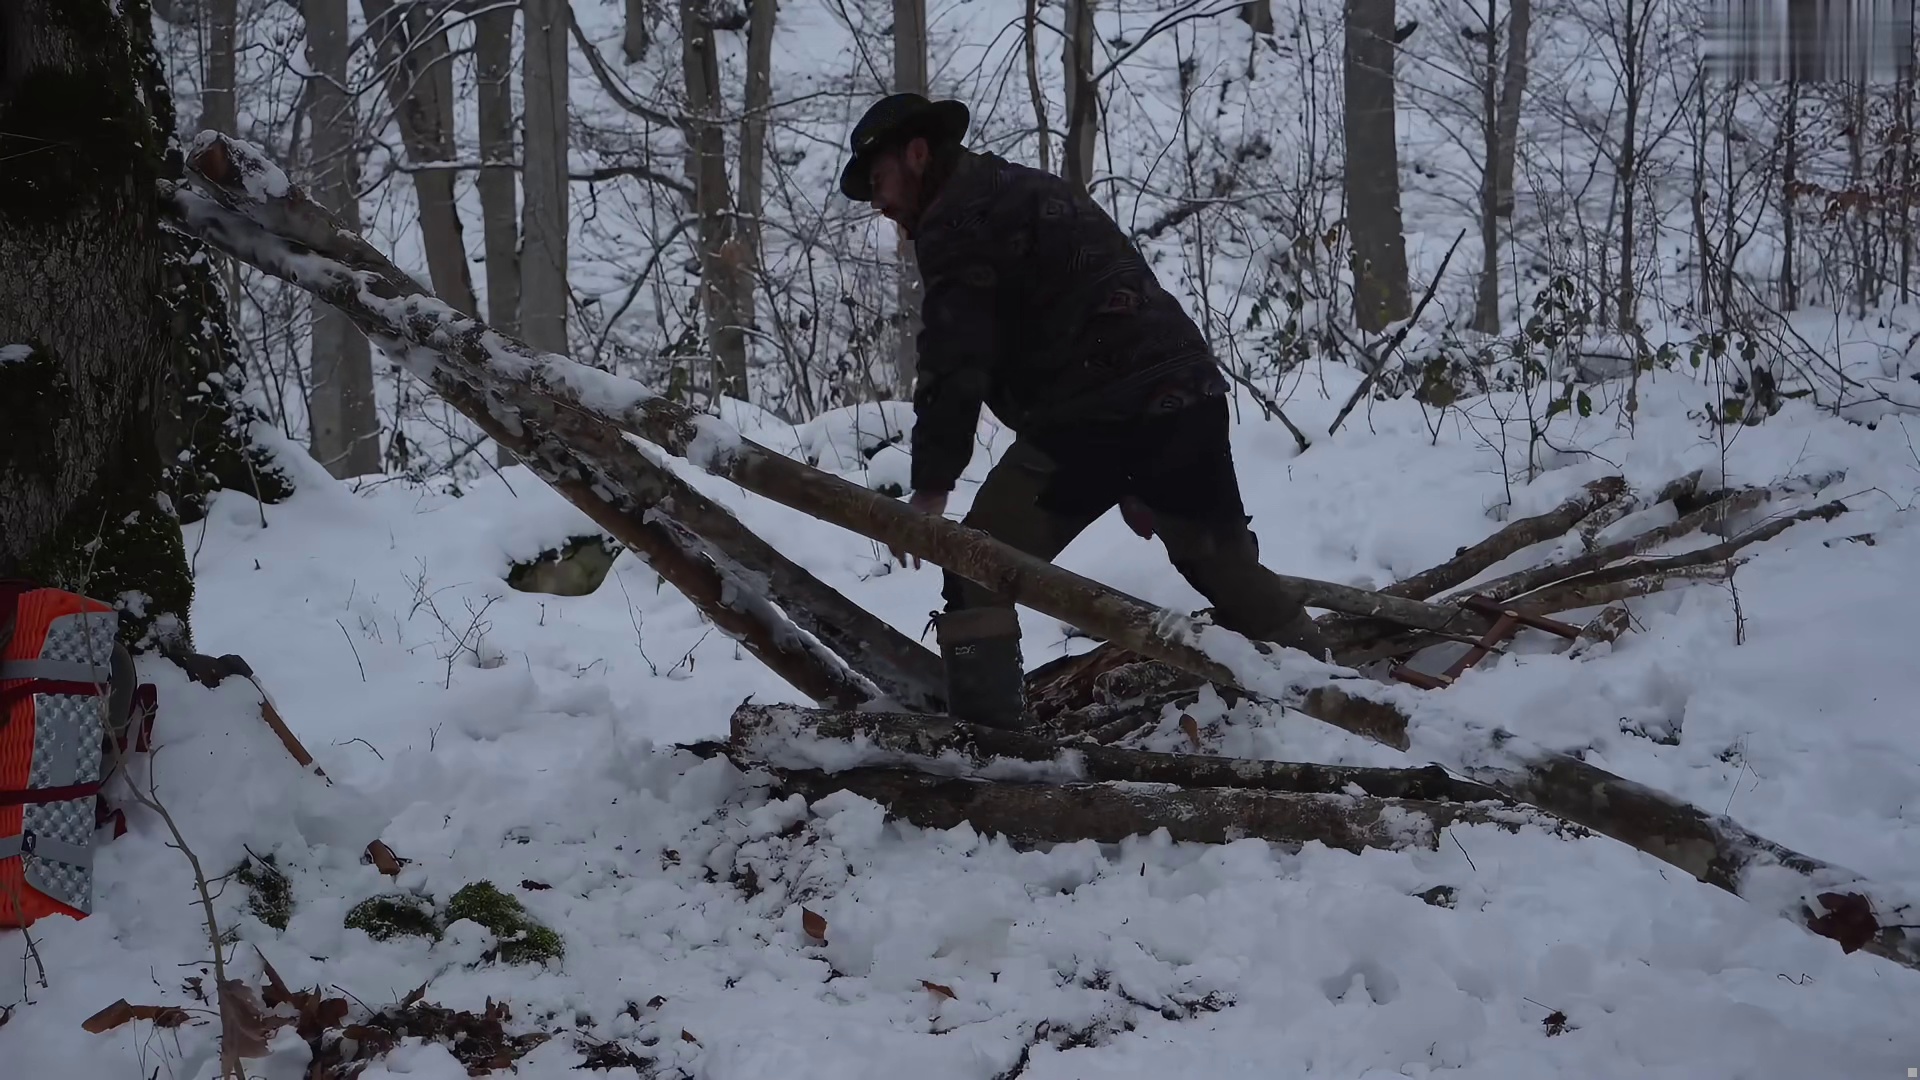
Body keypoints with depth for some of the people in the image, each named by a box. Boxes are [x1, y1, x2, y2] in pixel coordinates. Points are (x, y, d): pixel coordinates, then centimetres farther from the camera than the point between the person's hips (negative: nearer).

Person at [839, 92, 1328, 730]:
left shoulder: (954, 221, 0)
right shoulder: (1034, 192, 30)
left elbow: (954, 364, -12)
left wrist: (931, 484, -9)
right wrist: (1134, 477, 31)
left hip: (1093, 414, -9)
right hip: (1191, 392, 9)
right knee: (1230, 567, 22)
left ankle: (981, 734, -12)